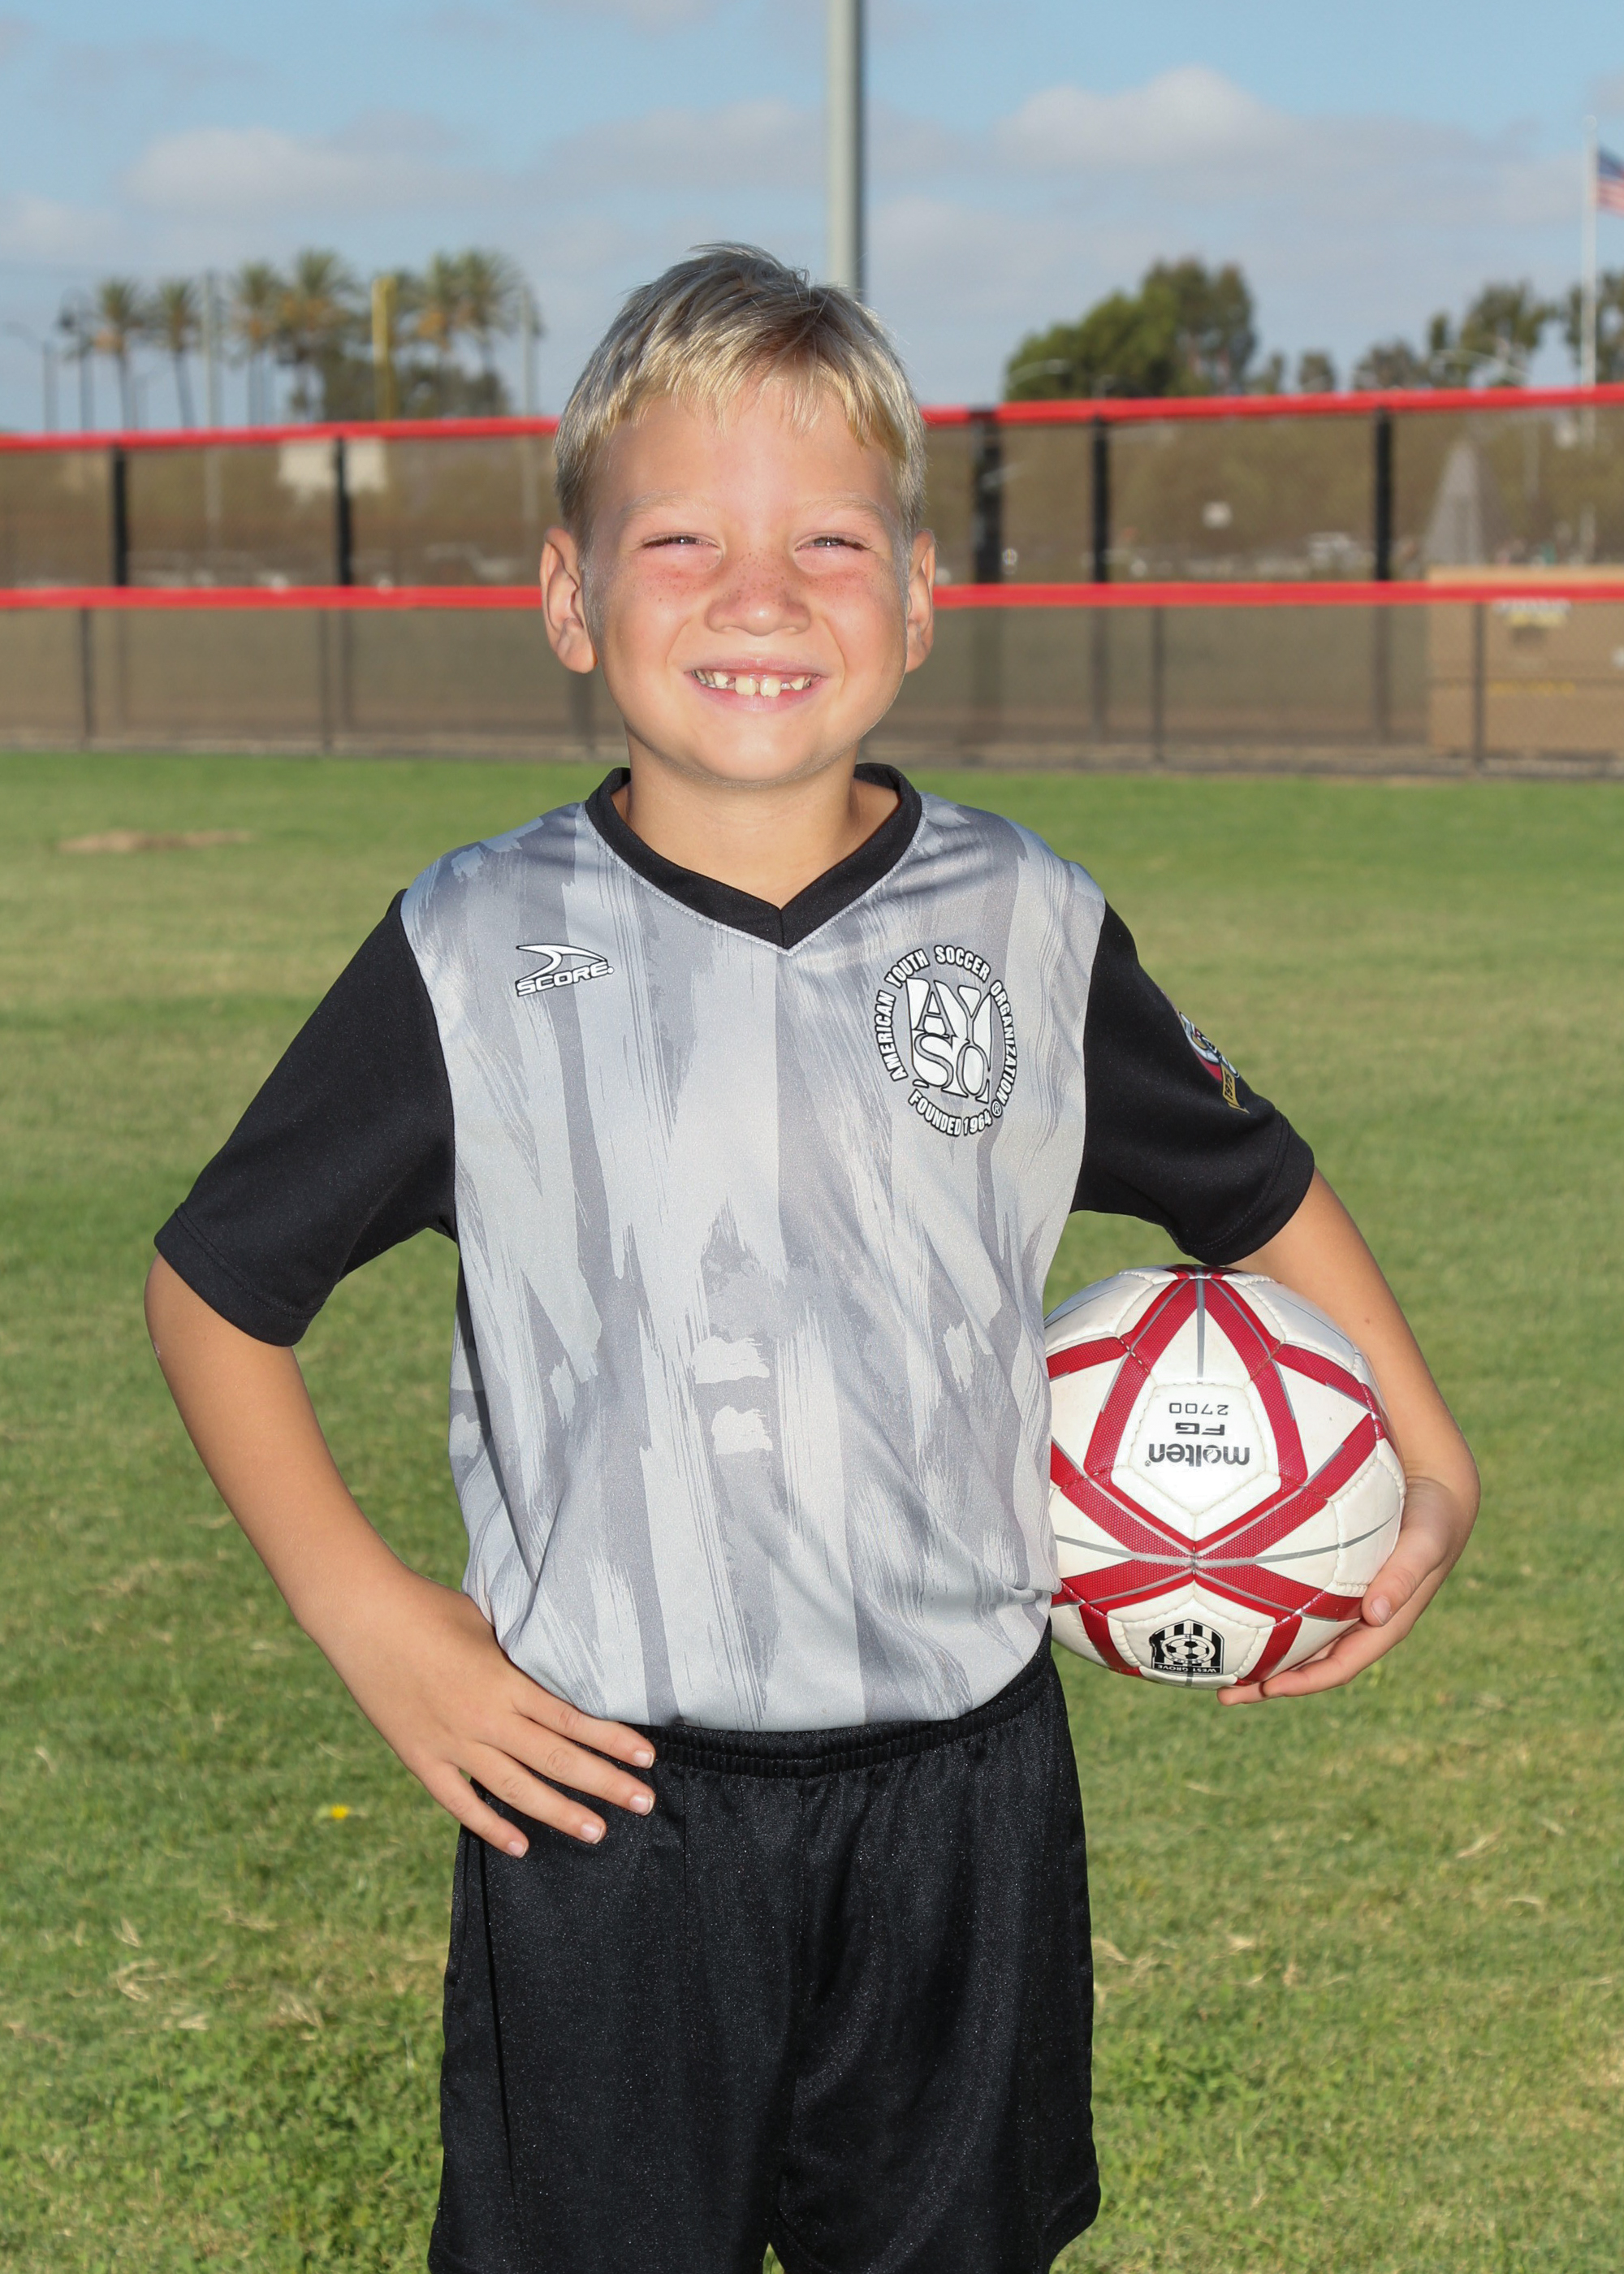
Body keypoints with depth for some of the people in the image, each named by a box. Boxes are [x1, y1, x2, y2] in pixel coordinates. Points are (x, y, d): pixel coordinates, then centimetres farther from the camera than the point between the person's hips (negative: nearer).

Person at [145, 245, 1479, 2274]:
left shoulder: (1032, 934, 0)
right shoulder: (476, 956, -6)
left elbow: (1256, 1191, 16)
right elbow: (213, 1286, 3)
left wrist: (1429, 1470, 9)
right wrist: (364, 1615, -5)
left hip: (961, 1797, 2)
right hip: (598, 1801, -2)